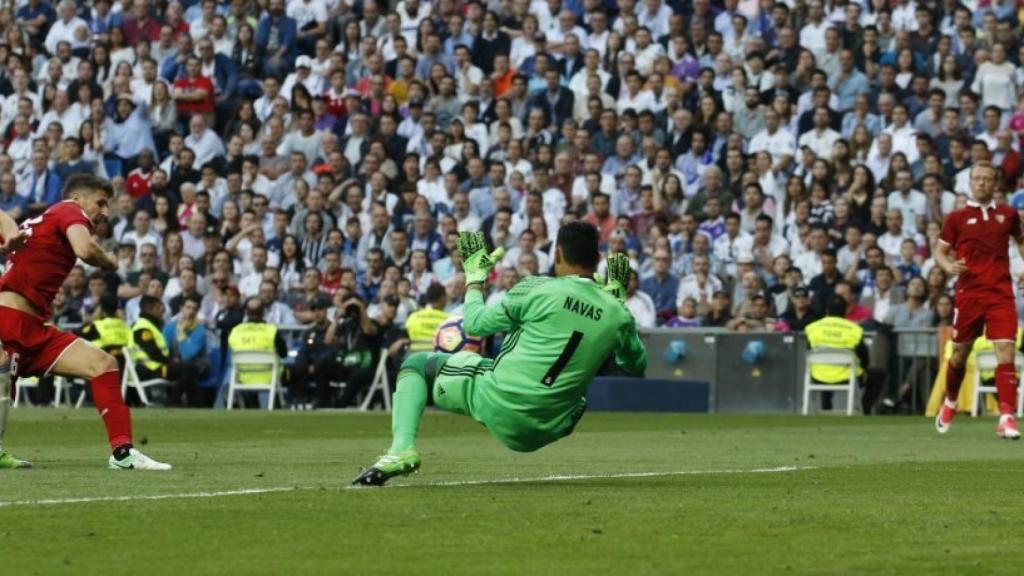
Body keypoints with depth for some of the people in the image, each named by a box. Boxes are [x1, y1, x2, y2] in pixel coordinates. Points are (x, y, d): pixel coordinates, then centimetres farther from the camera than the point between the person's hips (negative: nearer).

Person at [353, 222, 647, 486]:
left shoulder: (537, 289, -10)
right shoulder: (617, 314, -1)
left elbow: (475, 324, -1)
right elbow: (637, 366, 18)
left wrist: (474, 277, 16)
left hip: (495, 405, -6)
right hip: (548, 430, 6)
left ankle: (402, 449, -6)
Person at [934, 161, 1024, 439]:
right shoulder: (957, 217, 3)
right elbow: (940, 250, 8)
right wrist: (948, 266, -13)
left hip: (1001, 294, 0)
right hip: (968, 293, 0)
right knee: (960, 353, 9)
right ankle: (950, 403, 36)